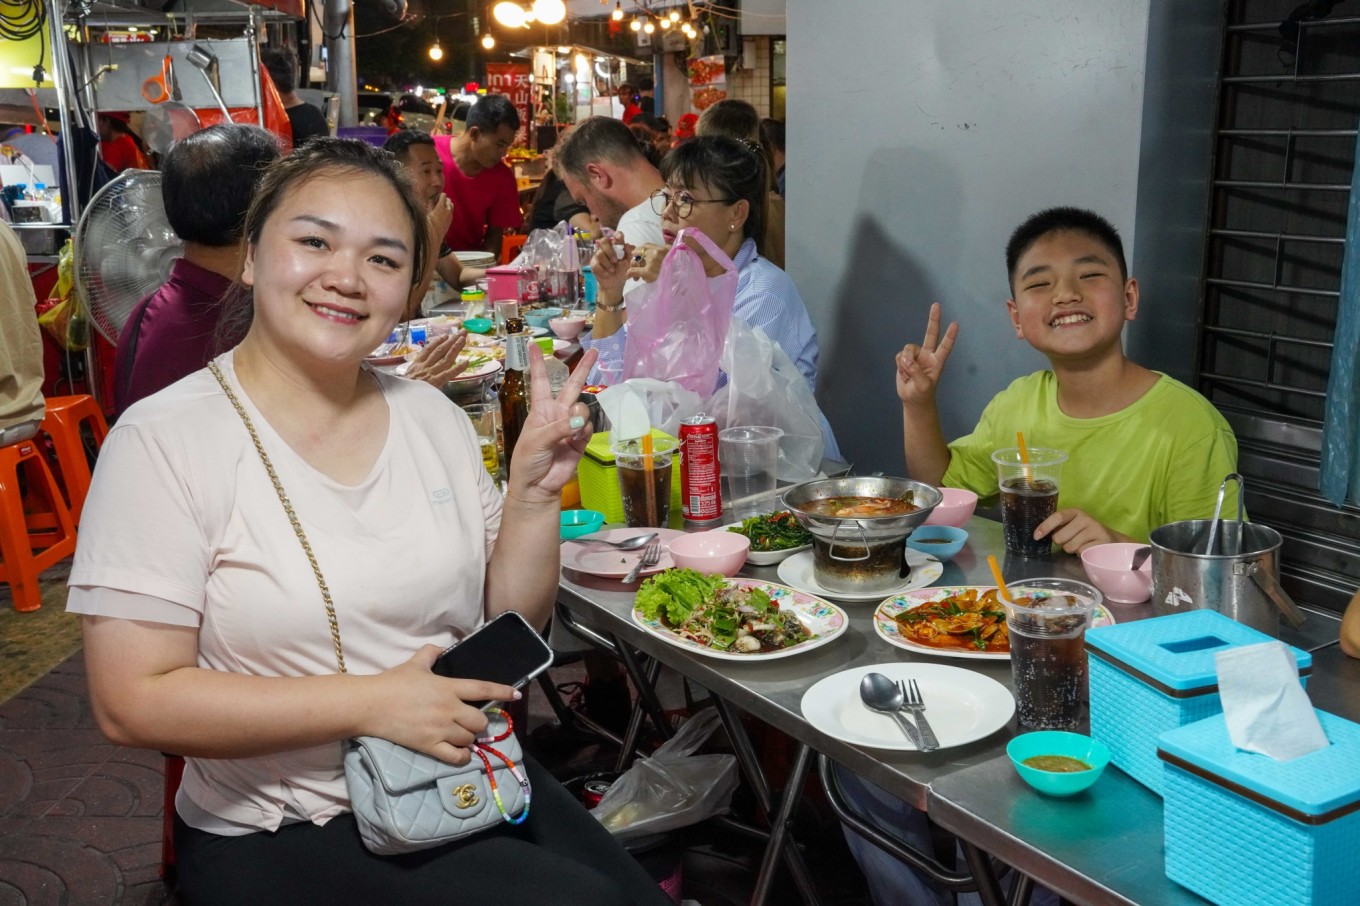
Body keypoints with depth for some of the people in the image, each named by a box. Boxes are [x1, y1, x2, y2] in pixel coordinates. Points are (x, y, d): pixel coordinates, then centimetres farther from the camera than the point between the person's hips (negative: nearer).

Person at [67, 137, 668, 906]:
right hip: (284, 835, -5)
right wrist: (371, 703, -21)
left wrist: (536, 492, -11)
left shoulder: (433, 416, 3)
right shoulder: (164, 440, -13)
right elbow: (133, 701, -16)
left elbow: (509, 622, 6)